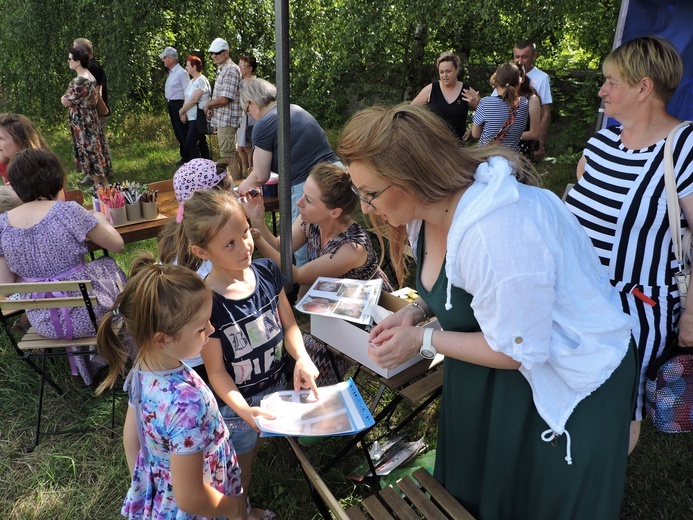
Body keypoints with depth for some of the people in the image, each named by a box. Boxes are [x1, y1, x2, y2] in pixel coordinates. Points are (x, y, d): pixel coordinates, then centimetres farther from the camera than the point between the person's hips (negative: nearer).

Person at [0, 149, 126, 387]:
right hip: (83, 316, -4)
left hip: (42, 323, 4)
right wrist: (101, 220, 14)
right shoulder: (69, 211, -18)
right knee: (108, 266, 26)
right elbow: (117, 246, -5)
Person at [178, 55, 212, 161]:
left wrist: (181, 110, -7)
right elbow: (187, 99, 14)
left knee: (191, 143, -13)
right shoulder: (191, 81, 16)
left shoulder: (201, 80, -12)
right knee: (201, 143, 11)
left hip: (198, 117, -9)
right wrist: (183, 113, -1)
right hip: (191, 117, 9)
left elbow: (194, 100, -18)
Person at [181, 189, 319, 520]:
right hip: (237, 402, -5)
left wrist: (302, 358, -23)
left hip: (277, 385, 5)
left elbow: (288, 324, -5)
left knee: (257, 447, 29)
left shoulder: (267, 272, -13)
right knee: (240, 470, 21)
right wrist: (244, 410, -35)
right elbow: (216, 371, -21)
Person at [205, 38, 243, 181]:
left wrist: (209, 104, -7)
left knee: (228, 156, -9)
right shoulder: (222, 69, 16)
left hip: (227, 119, -11)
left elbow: (224, 99, -22)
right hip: (221, 119, 11)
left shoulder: (231, 70, -16)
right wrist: (212, 108, 8)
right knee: (226, 155, 15)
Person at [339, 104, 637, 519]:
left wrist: (423, 340, -20)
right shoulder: (429, 205, -7)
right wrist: (415, 311, -8)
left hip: (572, 379, -8)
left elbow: (516, 351, -26)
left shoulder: (493, 231, -37)